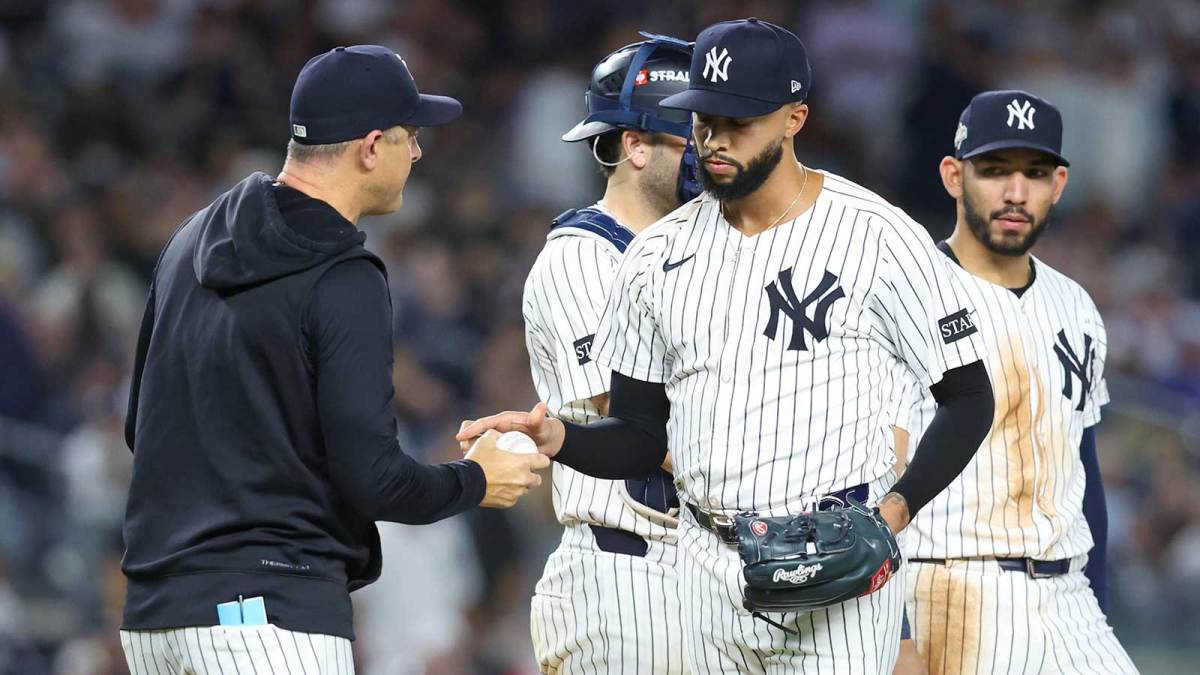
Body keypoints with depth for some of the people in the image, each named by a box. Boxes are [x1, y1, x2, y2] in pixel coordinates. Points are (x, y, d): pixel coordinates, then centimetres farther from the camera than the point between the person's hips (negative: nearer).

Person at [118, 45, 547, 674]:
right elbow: (372, 477, -17)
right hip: (271, 613, -8)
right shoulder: (345, 285, -13)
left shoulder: (191, 242, 12)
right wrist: (475, 482, 2)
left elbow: (141, 427, 19)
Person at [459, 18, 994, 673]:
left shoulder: (877, 235, -6)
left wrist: (897, 509, -15)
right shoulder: (659, 253, 8)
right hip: (709, 565, 5)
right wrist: (557, 439, -10)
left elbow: (968, 399, -1)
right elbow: (639, 438, 12)